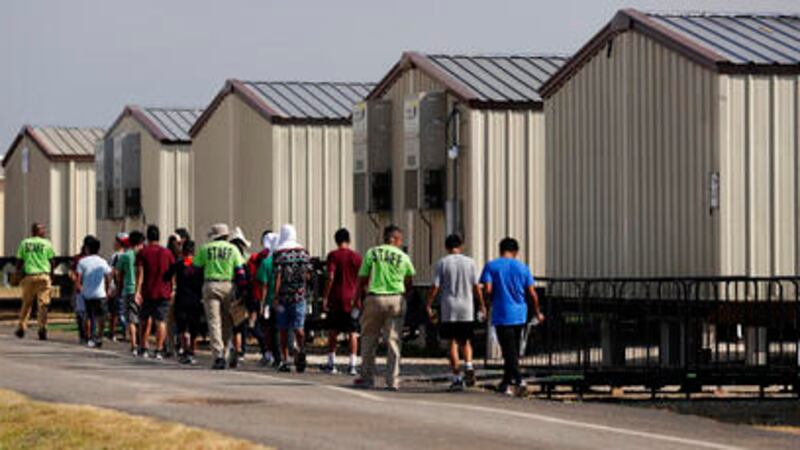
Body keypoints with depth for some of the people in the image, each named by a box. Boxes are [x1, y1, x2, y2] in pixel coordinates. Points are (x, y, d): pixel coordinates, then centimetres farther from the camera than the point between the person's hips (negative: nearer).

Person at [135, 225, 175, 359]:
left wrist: (138, 291, -10)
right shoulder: (167, 253, 5)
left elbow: (140, 272, -7)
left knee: (145, 320, 12)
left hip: (147, 292, 0)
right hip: (163, 292, 0)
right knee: (161, 321, -1)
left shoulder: (142, 253, 0)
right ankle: (158, 350, -8)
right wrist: (172, 290, 11)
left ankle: (144, 349, 11)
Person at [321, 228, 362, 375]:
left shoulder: (333, 255, -5)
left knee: (333, 331, 10)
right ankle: (353, 365, -3)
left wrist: (325, 297, -9)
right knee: (352, 333, 3)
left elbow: (330, 277, -13)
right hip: (352, 300, 2)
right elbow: (360, 280, 5)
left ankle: (331, 363, 13)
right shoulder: (357, 257, 4)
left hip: (336, 299, -2)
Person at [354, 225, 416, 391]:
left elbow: (363, 280, 2)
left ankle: (367, 378, 14)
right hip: (396, 299, 1)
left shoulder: (372, 253, 2)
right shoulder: (403, 257, 5)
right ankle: (393, 380, 2)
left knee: (369, 339, 11)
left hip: (375, 298, -1)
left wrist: (361, 299, 11)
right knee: (393, 341, 4)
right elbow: (409, 284, 8)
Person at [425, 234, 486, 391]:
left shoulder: (441, 263, -1)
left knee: (452, 343, 2)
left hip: (448, 309, -2)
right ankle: (468, 366, -10)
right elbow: (476, 287, 2)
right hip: (467, 309, 2)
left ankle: (457, 378, -2)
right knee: (465, 341, 15)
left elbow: (435, 287, -4)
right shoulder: (470, 262, 4)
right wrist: (482, 305, 11)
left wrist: (428, 305, 3)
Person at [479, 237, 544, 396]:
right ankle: (506, 383, 25)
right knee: (513, 350, 16)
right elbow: (532, 293, 2)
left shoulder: (491, 266, -2)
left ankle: (519, 380, -22)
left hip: (502, 316, -3)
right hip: (520, 315, 3)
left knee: (509, 352, -5)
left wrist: (493, 302, 9)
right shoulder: (523, 268, 4)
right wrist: (538, 312, 14)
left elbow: (488, 289, -11)